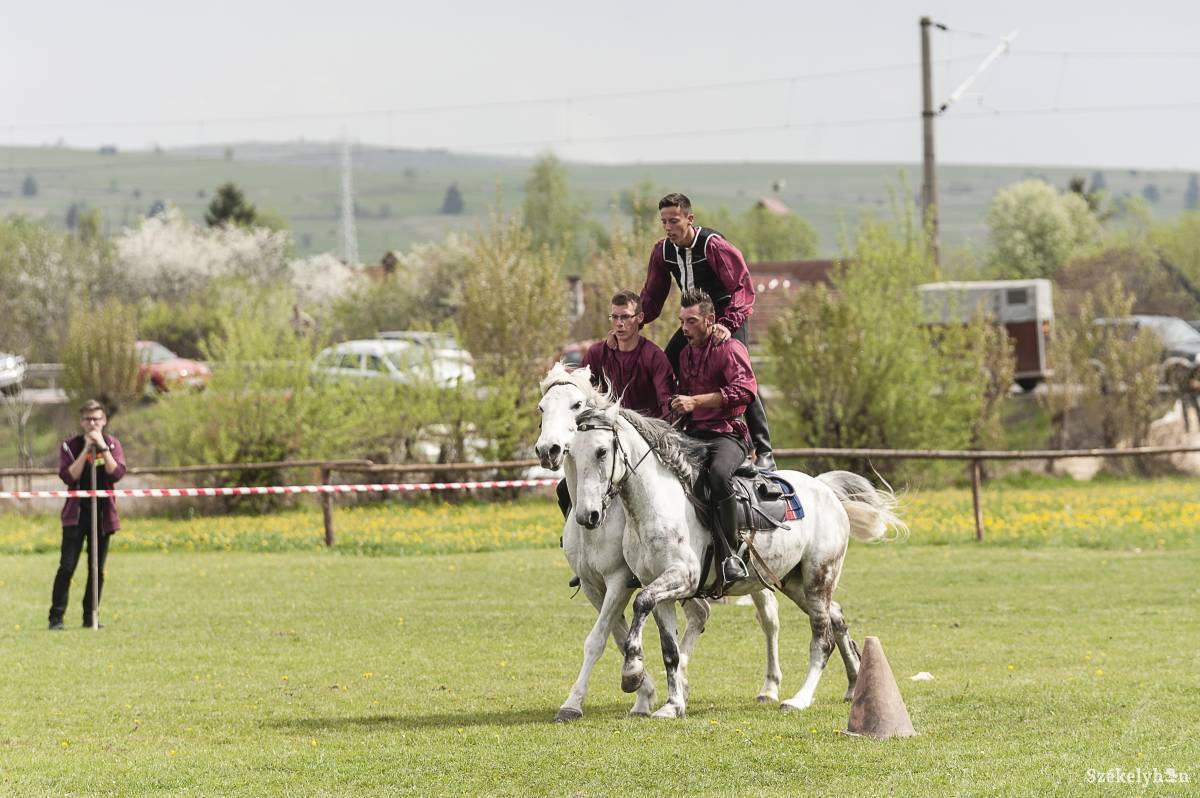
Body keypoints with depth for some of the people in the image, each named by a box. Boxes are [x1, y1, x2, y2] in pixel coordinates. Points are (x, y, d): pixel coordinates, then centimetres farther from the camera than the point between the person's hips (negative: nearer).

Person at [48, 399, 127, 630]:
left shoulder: (112, 444, 5)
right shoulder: (70, 446, 0)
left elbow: (117, 473, -10)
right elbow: (68, 476, -13)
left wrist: (102, 447, -15)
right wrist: (87, 449, -16)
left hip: (103, 513, 2)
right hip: (76, 513, -2)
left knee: (97, 569, 6)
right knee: (67, 566, -10)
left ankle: (90, 617, 13)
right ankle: (56, 617, -8)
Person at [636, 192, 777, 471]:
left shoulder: (713, 245, -25)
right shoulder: (663, 251, -5)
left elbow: (743, 288, -30)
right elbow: (651, 296, 6)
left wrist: (728, 324, -45)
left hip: (727, 315, -7)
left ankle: (763, 451, -13)